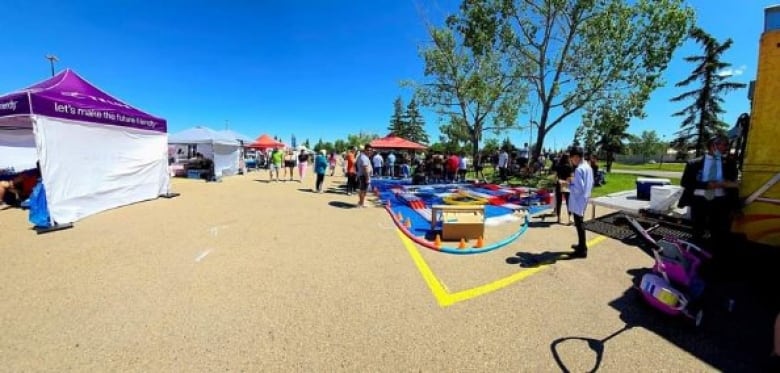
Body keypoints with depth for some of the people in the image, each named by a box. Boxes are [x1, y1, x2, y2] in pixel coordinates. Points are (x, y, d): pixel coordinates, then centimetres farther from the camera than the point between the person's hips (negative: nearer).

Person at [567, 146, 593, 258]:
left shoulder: (579, 169, -22)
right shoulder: (588, 167, 8)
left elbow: (578, 189, -26)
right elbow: (591, 184, 18)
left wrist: (568, 184, -11)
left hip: (578, 201, -9)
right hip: (584, 199, 10)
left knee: (579, 224, 1)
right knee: (580, 223, 22)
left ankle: (582, 250, 12)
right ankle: (581, 245, 37)